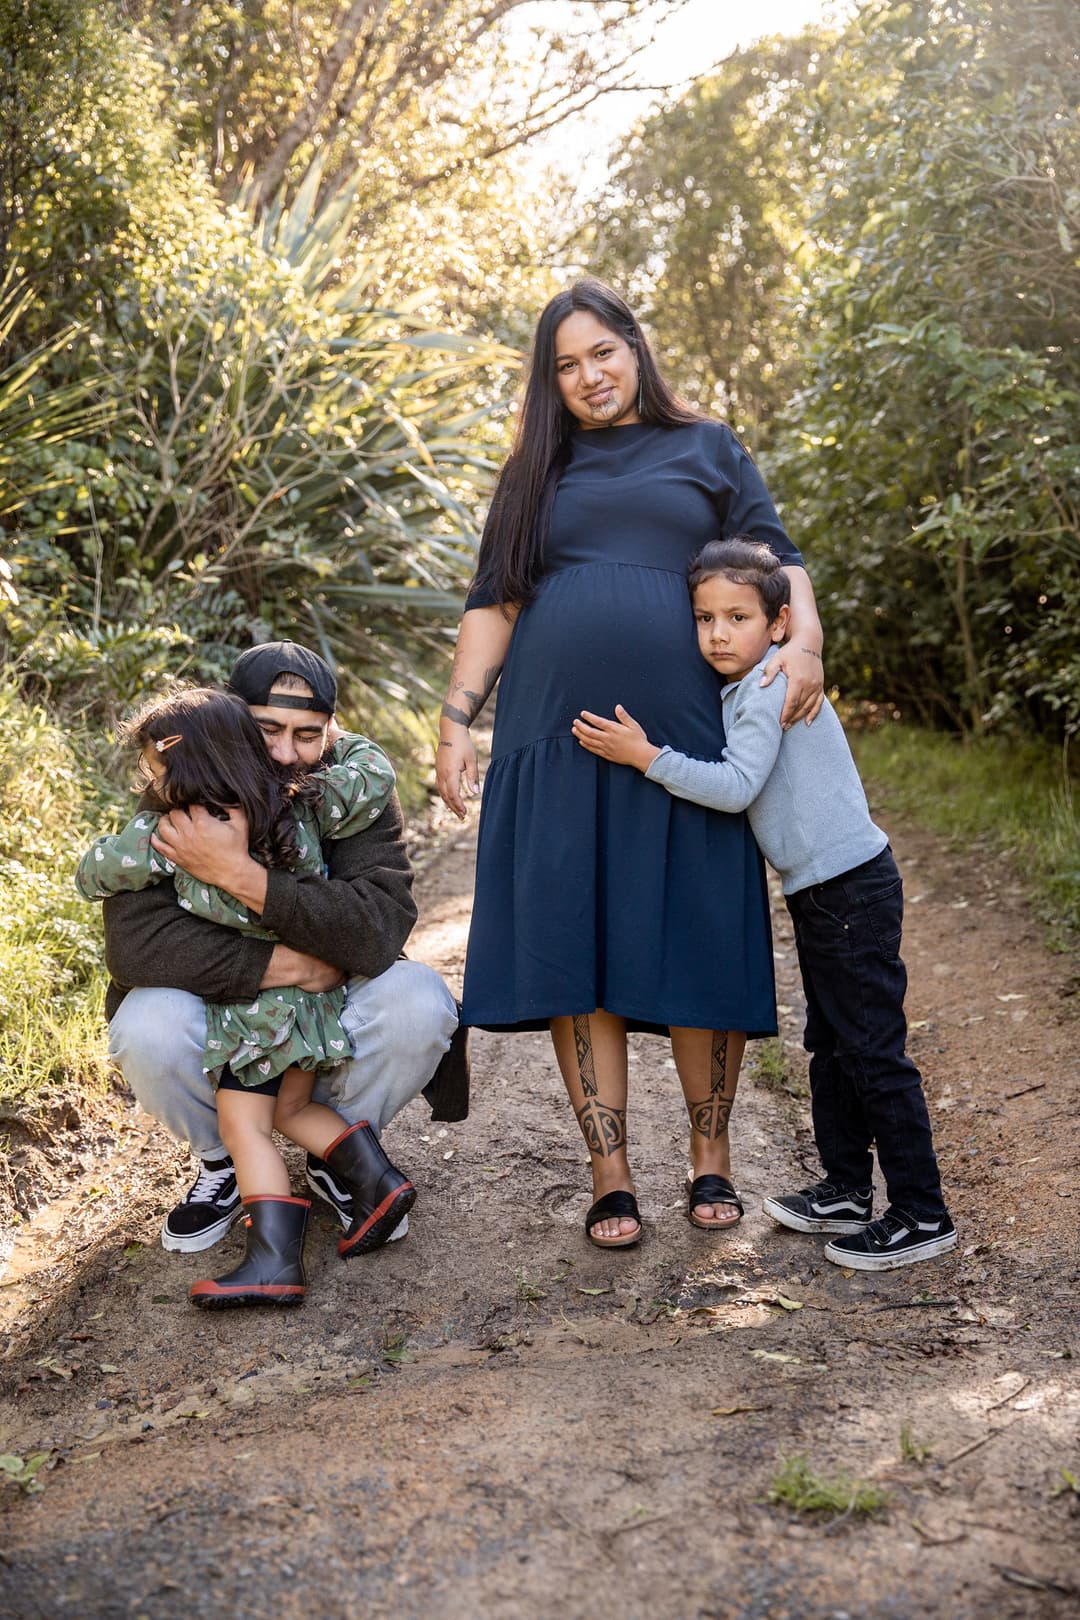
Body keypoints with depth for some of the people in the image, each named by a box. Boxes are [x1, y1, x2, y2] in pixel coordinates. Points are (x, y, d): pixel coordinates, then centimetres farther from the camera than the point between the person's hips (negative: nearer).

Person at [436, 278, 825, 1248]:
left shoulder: (707, 450, 16)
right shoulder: (538, 475, 18)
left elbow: (775, 558, 8)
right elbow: (493, 603, 15)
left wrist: (804, 643, -11)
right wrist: (458, 719, 5)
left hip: (686, 739, -1)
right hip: (556, 744, 1)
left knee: (697, 948, 0)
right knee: (572, 952, -2)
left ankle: (710, 1157, 17)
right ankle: (611, 1175, 8)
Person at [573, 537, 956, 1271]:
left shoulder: (772, 687, -16)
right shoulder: (747, 690, 14)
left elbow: (736, 786, -24)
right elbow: (738, 780, 21)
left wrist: (647, 757, -23)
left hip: (851, 887, -11)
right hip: (823, 888, 11)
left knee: (873, 1052, -6)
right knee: (831, 1045, 17)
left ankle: (923, 1215, 2)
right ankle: (847, 1190, 29)